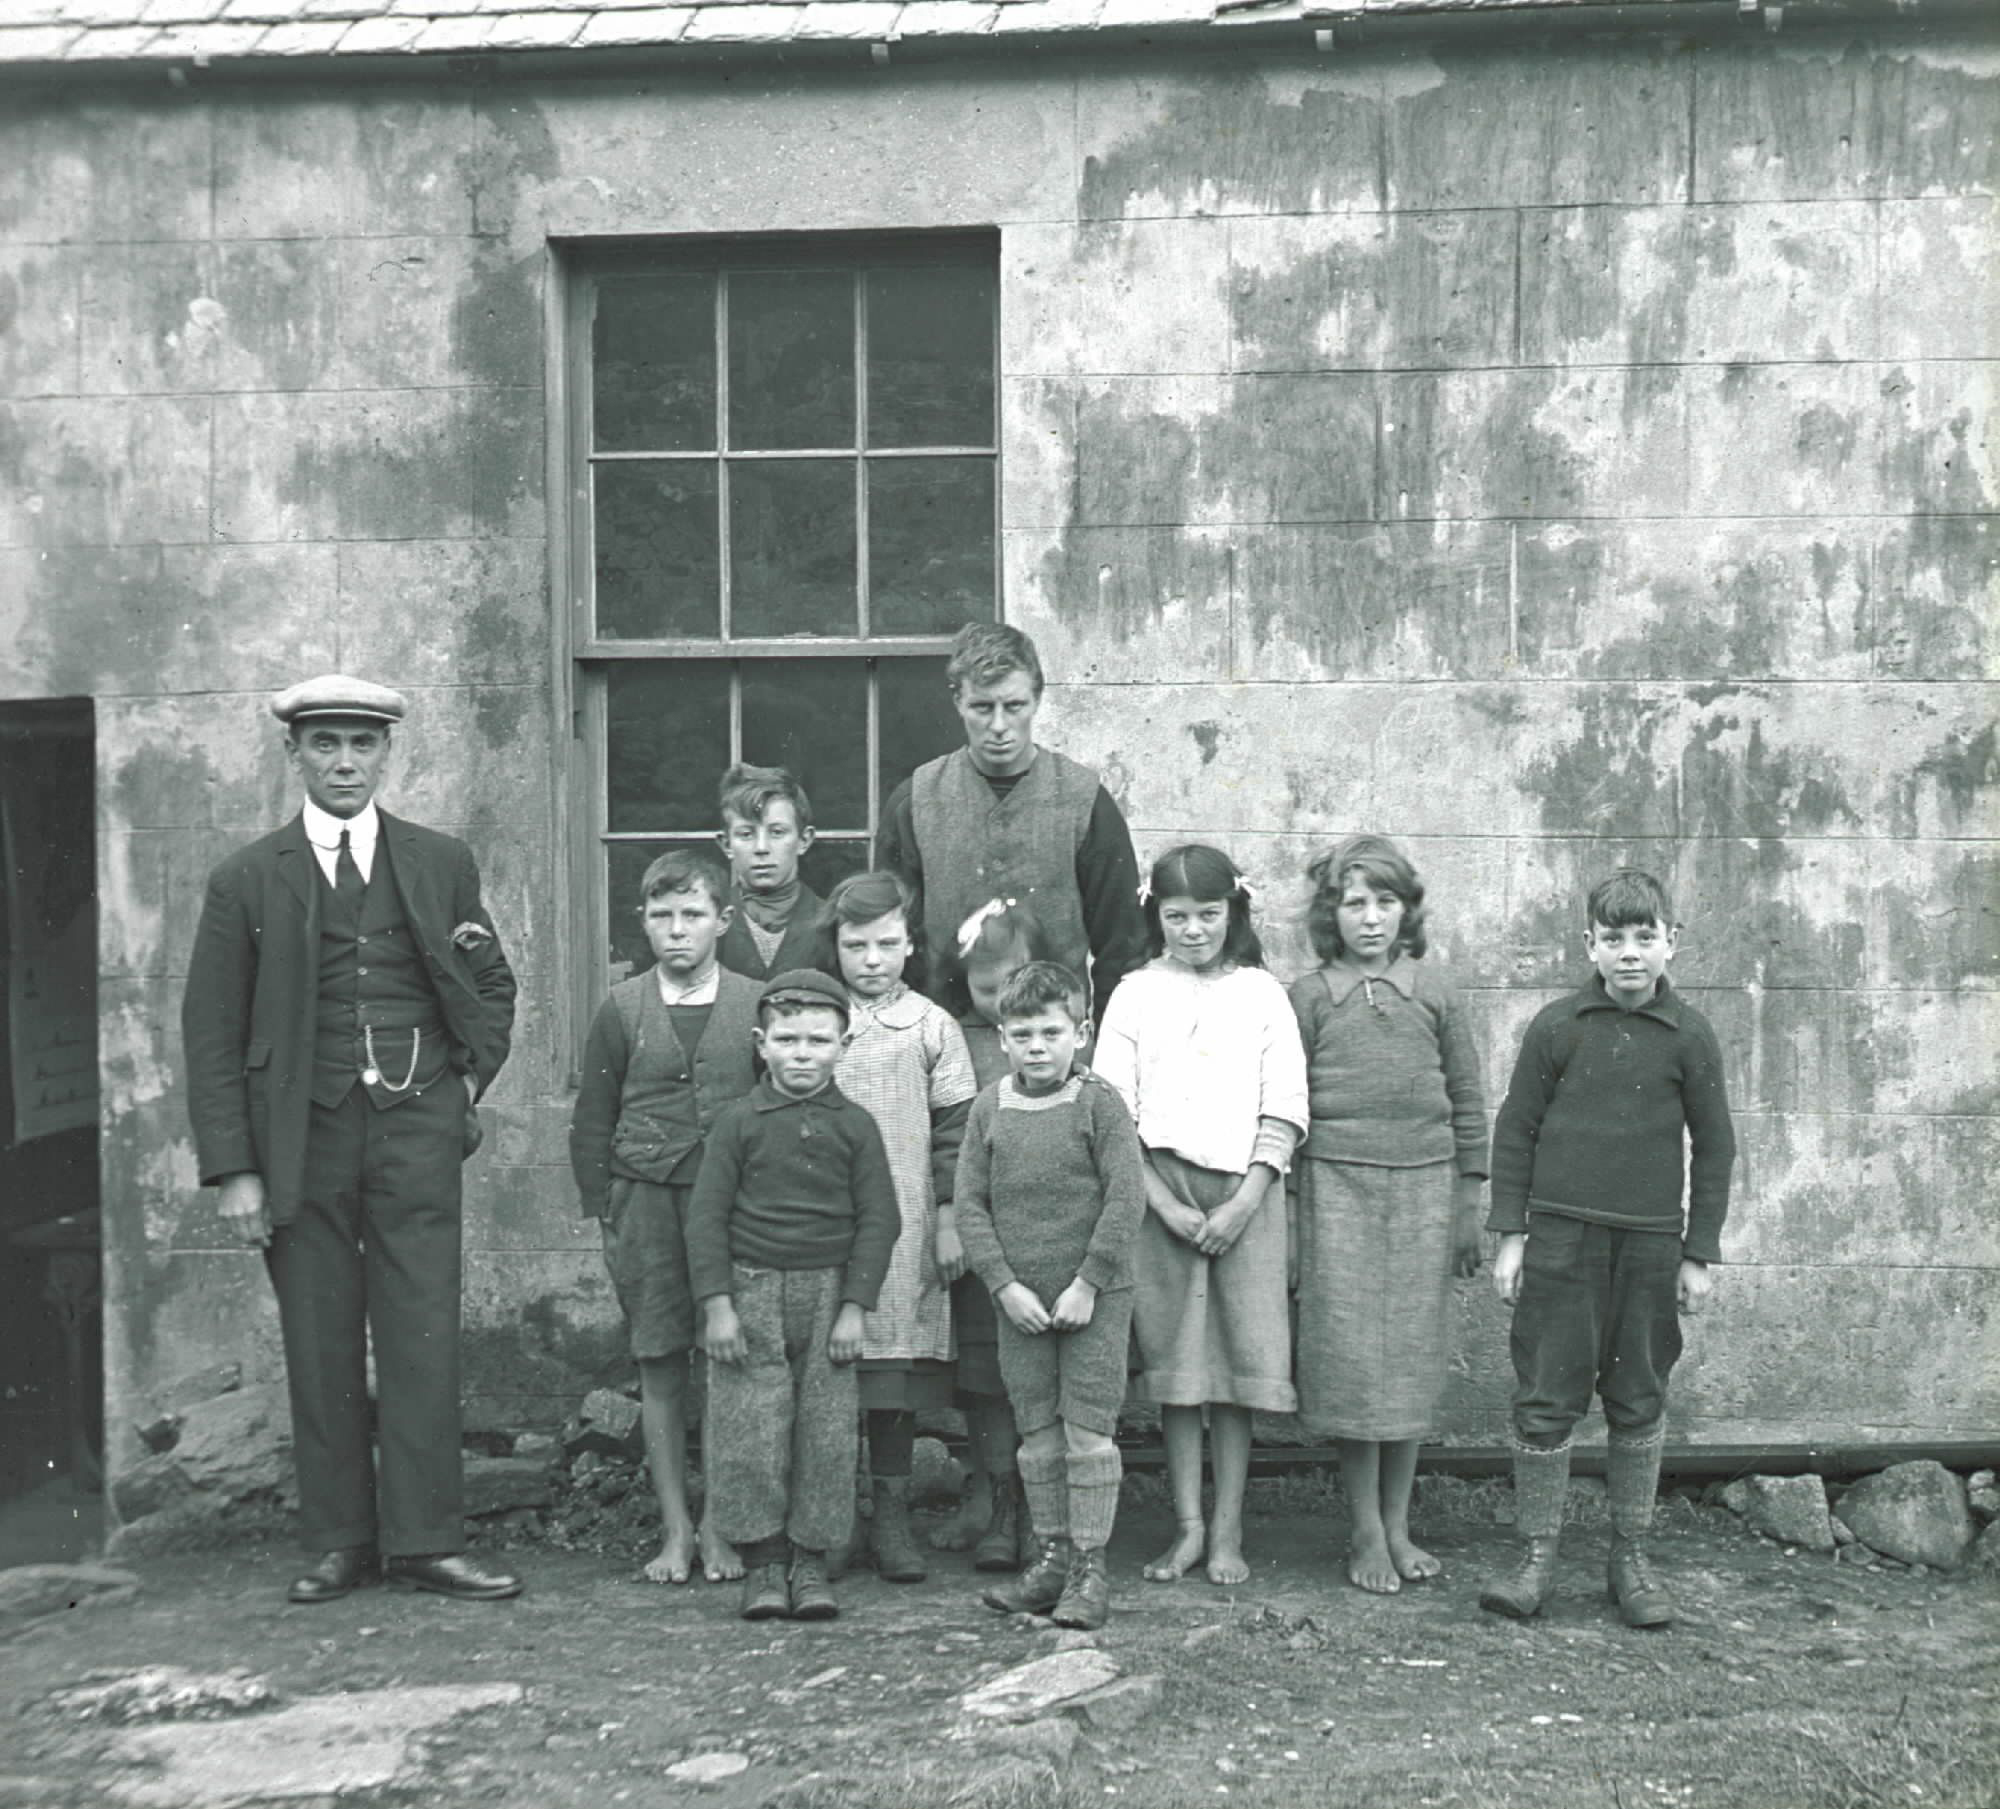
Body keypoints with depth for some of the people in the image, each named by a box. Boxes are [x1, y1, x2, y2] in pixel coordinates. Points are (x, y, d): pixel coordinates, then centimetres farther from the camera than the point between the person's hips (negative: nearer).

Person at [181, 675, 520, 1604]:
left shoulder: (442, 863, 9)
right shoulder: (247, 880, 3)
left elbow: (494, 985, 20)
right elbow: (212, 1031, 2)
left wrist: (472, 1078, 5)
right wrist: (231, 1168, -4)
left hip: (416, 1129, 1)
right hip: (303, 1136, 0)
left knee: (421, 1337, -1)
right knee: (320, 1346, 5)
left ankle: (424, 1540, 7)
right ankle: (339, 1542, 16)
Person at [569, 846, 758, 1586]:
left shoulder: (757, 1005, 2)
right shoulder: (622, 1010, 4)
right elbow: (591, 1123, 7)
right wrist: (603, 1217, 2)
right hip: (645, 1201, 1)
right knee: (659, 1367, 5)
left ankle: (718, 1526, 12)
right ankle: (675, 1530, 14)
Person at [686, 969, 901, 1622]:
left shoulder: (855, 1126, 3)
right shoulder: (739, 1121, 0)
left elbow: (878, 1220, 3)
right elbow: (707, 1215, 0)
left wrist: (853, 1307, -4)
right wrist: (716, 1304, -7)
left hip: (828, 1292, 1)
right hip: (751, 1291, -1)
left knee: (826, 1433, 2)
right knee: (749, 1433, -2)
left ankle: (810, 1562, 14)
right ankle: (762, 1564, 10)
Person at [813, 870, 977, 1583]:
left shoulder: (931, 1027, 7)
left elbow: (954, 1129, 6)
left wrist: (949, 1216, 1)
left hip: (906, 1223, 0)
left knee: (898, 1368, 0)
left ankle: (890, 1517, 11)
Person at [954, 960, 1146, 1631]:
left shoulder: (1098, 1104, -5)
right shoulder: (989, 1109, 4)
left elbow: (1126, 1199, -9)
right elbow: (970, 1205, 3)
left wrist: (1087, 1282, -13)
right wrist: (1005, 1284, -7)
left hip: (1095, 1297, -3)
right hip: (1020, 1301, 4)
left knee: (1088, 1428, -2)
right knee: (1037, 1431, 10)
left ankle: (1091, 1566, 7)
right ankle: (1052, 1557, 20)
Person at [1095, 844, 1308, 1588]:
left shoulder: (1262, 993, 6)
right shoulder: (1136, 994, 6)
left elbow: (1284, 1110, 1)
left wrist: (1242, 1204, -9)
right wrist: (1163, 1201, -9)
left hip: (1243, 1193, 0)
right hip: (1159, 1191, 0)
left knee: (1240, 1361, 0)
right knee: (1173, 1361, 2)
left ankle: (1227, 1531, 9)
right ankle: (1189, 1526, 12)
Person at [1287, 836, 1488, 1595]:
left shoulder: (1436, 992, 7)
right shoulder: (1308, 997, 3)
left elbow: (1468, 1104, 10)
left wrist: (1468, 1208, 7)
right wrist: (1284, 1215, 1)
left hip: (1424, 1188, 2)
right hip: (1337, 1186, -1)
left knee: (1413, 1356, 5)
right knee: (1351, 1356, -1)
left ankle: (1398, 1525, 17)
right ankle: (1364, 1533, 10)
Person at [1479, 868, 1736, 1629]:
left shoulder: (1688, 1036, 1)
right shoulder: (1557, 1026, 0)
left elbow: (1713, 1146, 6)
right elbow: (1515, 1130, 4)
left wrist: (1699, 1253, 4)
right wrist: (1510, 1236, 0)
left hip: (1650, 1243, 1)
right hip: (1561, 1237, -1)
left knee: (1639, 1404, 9)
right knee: (1544, 1401, 1)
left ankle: (1630, 1559, 21)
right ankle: (1536, 1557, 11)